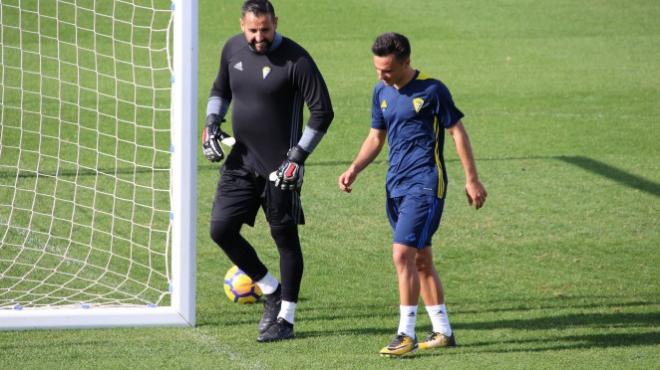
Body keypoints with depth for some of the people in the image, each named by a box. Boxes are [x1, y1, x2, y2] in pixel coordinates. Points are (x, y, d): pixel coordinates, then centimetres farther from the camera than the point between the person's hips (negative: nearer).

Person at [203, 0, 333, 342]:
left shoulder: (295, 60, -15)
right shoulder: (233, 49, 4)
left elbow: (322, 111, -12)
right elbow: (220, 90, 21)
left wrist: (299, 155, -17)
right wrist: (212, 123, 3)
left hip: (279, 166, -6)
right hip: (241, 160, 6)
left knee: (285, 238, 2)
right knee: (221, 229, 0)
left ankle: (285, 319, 12)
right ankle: (271, 291, 21)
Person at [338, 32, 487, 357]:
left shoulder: (431, 90, -11)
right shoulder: (381, 92, 9)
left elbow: (457, 132, -5)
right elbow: (376, 138, 18)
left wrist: (472, 180, -5)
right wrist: (354, 169, 2)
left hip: (425, 185, -7)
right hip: (396, 185, 7)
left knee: (402, 253, -16)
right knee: (421, 259, 12)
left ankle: (407, 335, -9)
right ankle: (443, 332, 21)